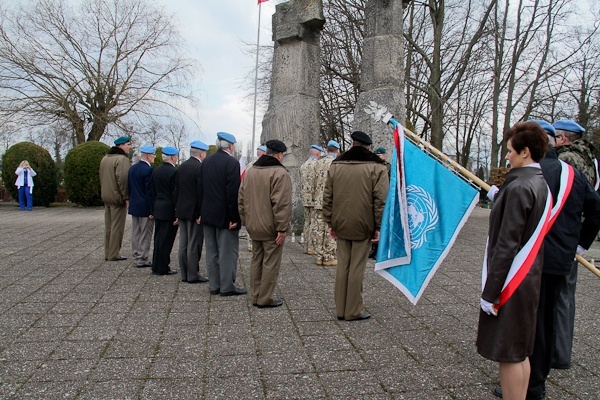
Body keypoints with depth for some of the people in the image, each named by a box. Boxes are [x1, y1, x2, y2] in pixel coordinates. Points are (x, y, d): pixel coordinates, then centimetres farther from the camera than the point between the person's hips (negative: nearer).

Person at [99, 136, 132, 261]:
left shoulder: (104, 158, 15)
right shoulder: (122, 159, -16)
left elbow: (102, 178, 19)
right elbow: (122, 179, -23)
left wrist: (103, 193, 21)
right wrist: (126, 197, -19)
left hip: (106, 198, 9)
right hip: (118, 198, -9)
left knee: (108, 227, 14)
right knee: (117, 227, -2)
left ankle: (108, 253, 21)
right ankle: (114, 254, 2)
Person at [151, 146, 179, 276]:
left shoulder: (156, 171, 8)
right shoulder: (174, 172, -15)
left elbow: (153, 192, 12)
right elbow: (176, 194, -17)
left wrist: (155, 207, 19)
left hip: (158, 209, 8)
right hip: (169, 211, -7)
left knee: (158, 239, 14)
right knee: (166, 240, 0)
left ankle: (156, 267, 22)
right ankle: (163, 268, 7)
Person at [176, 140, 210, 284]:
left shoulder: (181, 167, 9)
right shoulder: (200, 167, -15)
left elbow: (176, 190, 11)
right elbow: (201, 192, -18)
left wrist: (177, 210, 16)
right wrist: (201, 214, -14)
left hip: (182, 211, 8)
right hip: (195, 211, -8)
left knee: (183, 244, 12)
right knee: (194, 245, -1)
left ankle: (184, 274, 19)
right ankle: (193, 275, 6)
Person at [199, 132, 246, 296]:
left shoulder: (206, 161, 8)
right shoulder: (232, 162, -14)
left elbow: (200, 188, 10)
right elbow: (233, 192, -19)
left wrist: (202, 211, 14)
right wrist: (234, 217, -15)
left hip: (208, 214, 7)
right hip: (224, 215, -7)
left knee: (212, 252, 12)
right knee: (228, 251, 1)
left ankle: (215, 286, 19)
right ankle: (227, 287, 6)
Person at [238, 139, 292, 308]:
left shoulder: (250, 172, 11)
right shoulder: (280, 173, -15)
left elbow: (241, 200, 13)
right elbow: (281, 203, -21)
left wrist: (246, 221, 18)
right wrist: (282, 228, -18)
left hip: (254, 226, 8)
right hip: (271, 228, -7)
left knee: (256, 260, 16)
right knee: (270, 263, 3)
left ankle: (255, 296, 24)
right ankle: (265, 299, 9)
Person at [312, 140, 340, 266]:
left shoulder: (318, 163, 9)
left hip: (319, 202, 6)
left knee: (319, 230, 8)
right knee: (331, 231, 0)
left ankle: (320, 257, 14)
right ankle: (329, 257, 4)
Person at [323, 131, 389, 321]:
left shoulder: (335, 165, 6)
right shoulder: (377, 167, -5)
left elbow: (327, 197, 7)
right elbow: (381, 200, -10)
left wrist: (330, 223, 12)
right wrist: (378, 227, -4)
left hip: (341, 225, 4)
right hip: (363, 226, -3)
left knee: (342, 266, 12)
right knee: (357, 268, 3)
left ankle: (340, 309, 20)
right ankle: (353, 311, 12)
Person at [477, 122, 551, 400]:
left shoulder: (519, 187, -19)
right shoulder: (541, 184, 10)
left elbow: (507, 245, -22)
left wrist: (490, 291, -19)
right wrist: (499, 198, 21)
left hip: (511, 282, -10)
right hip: (529, 279, 10)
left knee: (509, 354, 0)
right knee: (521, 352, 18)